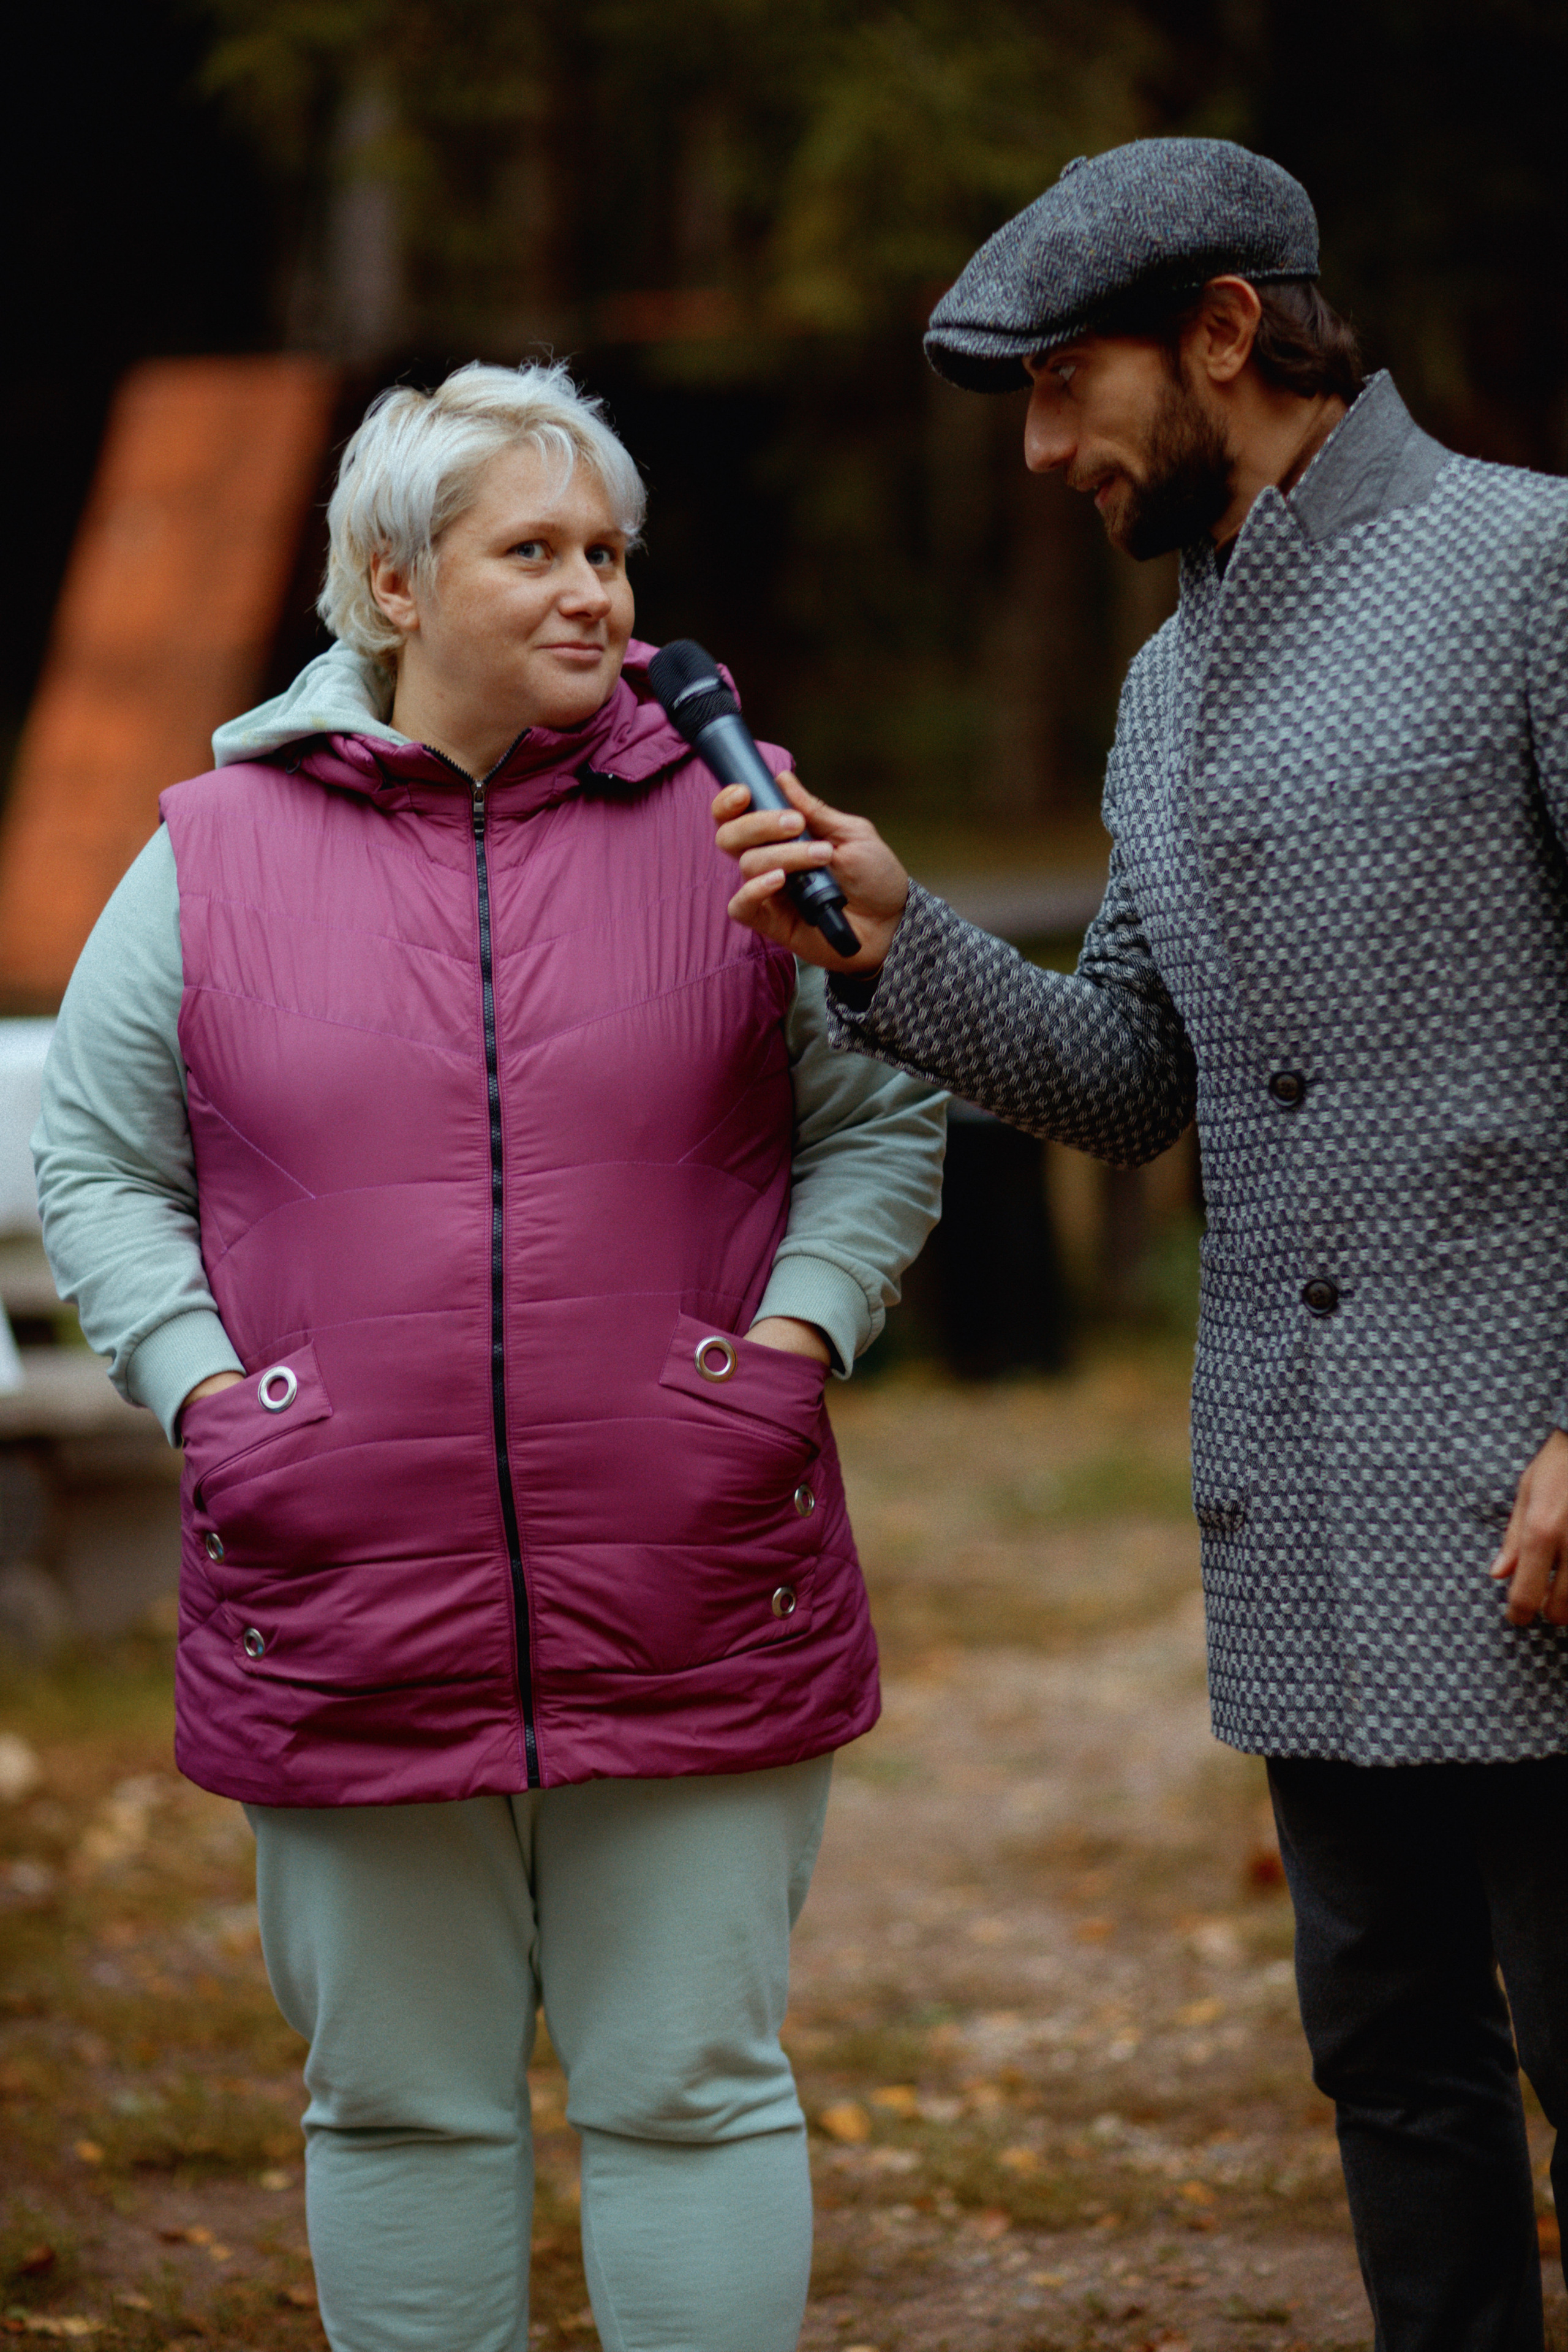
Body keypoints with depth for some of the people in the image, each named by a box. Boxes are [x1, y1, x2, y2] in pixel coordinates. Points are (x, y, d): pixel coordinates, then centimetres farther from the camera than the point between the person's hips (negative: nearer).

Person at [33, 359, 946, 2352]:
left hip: (691, 1609, 0)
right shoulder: (217, 854, 3)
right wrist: (203, 1395, -5)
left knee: (692, 2088, 4)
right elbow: (96, 1164, 9)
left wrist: (793, 1345, -6)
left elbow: (878, 1121, 9)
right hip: (347, 1620, 1)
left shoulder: (734, 821, 3)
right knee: (400, 2102, 8)